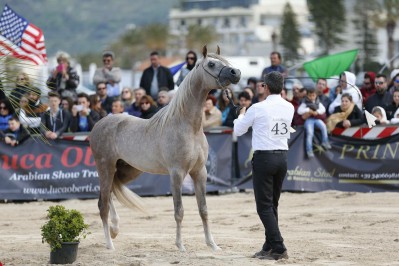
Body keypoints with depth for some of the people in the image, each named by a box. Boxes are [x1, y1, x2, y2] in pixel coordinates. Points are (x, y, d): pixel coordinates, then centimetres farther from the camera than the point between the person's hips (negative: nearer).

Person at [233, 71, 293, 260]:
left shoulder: (258, 108, -11)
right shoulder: (289, 108, 4)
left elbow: (238, 130, 2)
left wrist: (241, 116, 23)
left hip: (264, 158, -6)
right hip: (282, 157, 6)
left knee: (264, 206, -4)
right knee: (272, 204, 15)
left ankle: (278, 248, -13)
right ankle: (270, 247, 17)